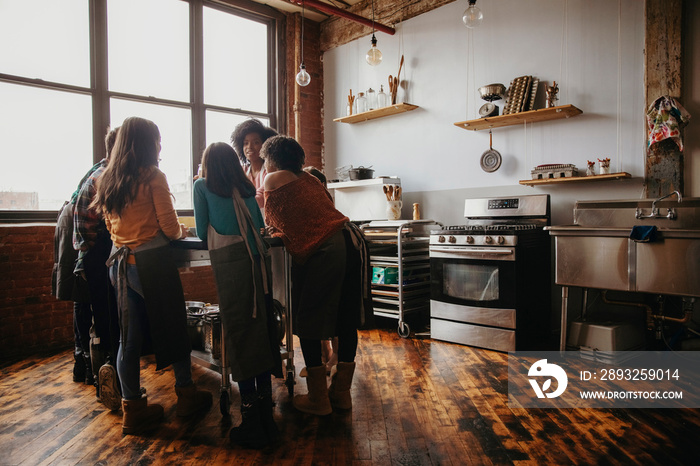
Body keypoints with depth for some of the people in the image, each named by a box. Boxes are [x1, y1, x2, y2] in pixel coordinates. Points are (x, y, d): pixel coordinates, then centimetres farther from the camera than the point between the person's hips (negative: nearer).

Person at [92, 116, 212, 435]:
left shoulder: (106, 180, 10)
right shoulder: (153, 176, -10)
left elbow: (111, 225, 18)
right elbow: (169, 227, -11)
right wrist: (182, 230, 9)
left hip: (120, 262, 7)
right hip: (152, 262, -6)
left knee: (129, 337, 10)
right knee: (174, 327, 9)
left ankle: (133, 408, 19)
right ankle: (186, 394, 23)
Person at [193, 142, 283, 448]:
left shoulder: (203, 186, 11)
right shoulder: (247, 187, 20)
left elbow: (201, 231, 13)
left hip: (229, 261, -4)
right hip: (258, 260, 4)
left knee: (239, 335, -1)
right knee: (262, 331, 8)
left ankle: (253, 425, 4)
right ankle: (267, 418, 18)